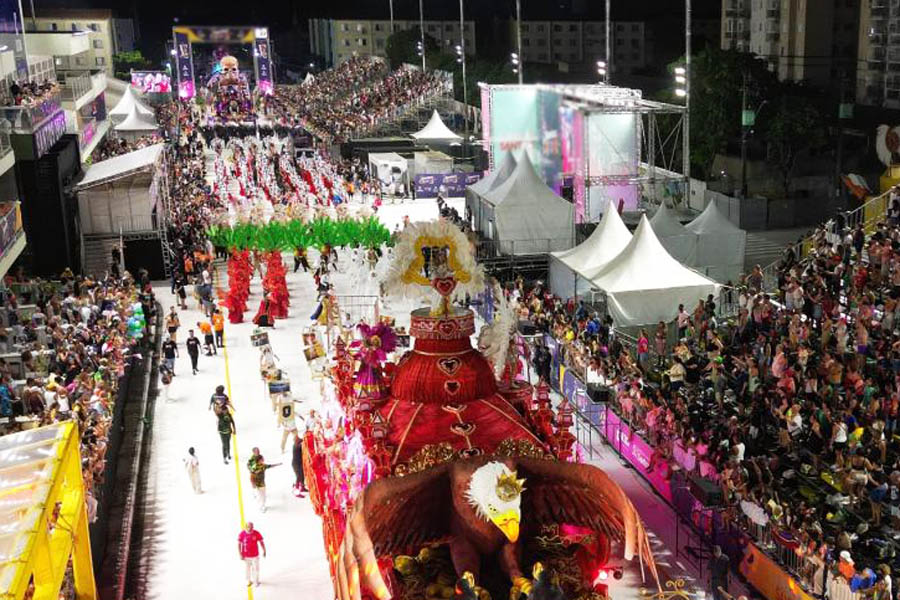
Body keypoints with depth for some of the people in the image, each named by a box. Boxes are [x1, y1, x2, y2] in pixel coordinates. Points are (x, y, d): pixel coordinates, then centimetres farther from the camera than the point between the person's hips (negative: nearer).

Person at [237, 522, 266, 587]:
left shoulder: (256, 533, -16)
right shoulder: (242, 534, -17)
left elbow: (261, 542, -3)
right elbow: (239, 544, -9)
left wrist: (264, 551, 3)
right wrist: (240, 555, -11)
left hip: (255, 555, 0)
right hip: (246, 555, 0)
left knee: (256, 568, 9)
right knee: (248, 568, 16)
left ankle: (256, 581, 32)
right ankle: (249, 581, 38)